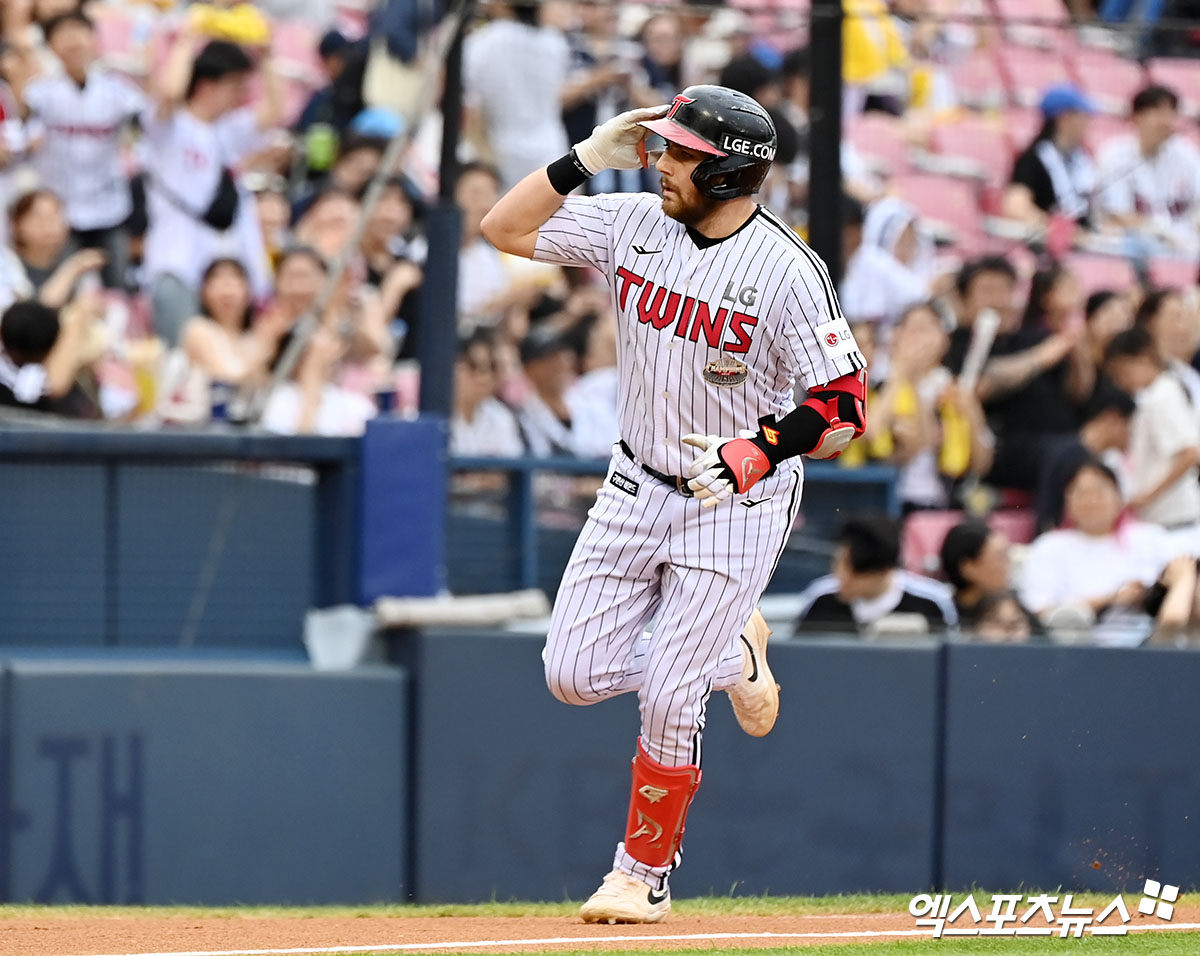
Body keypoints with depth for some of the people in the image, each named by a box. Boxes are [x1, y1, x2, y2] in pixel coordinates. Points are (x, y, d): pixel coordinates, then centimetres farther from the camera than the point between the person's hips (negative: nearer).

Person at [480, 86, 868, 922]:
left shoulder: (787, 271, -20)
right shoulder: (634, 225, -4)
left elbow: (842, 413, -19)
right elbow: (505, 227, 0)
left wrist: (762, 449, -35)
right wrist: (589, 157, -11)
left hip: (736, 505, -6)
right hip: (637, 486, 6)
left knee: (666, 699, -8)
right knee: (575, 675, 0)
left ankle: (645, 875, 11)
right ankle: (730, 658, 27)